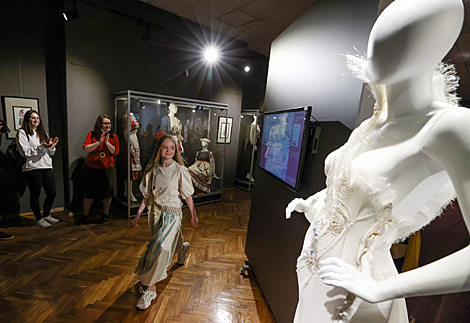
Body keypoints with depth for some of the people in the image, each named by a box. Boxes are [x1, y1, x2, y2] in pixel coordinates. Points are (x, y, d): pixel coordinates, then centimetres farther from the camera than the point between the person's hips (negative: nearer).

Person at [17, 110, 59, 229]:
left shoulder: (43, 133, 19)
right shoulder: (22, 133, 0)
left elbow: (51, 153, 15)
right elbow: (25, 152, -11)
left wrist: (51, 146, -5)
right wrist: (41, 146, -20)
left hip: (47, 167, 6)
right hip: (33, 169, -5)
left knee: (52, 193, 8)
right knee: (35, 195, 4)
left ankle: (46, 215, 28)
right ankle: (39, 219, 19)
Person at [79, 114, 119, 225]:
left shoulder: (113, 137, 3)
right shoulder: (92, 134, 3)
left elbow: (115, 152, -4)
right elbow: (86, 148, -7)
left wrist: (107, 142, -15)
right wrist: (99, 142, -17)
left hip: (107, 168, 0)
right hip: (92, 168, 0)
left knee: (107, 192, 7)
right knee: (90, 192, 8)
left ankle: (105, 213, 27)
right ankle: (84, 214, 26)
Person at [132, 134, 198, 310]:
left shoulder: (180, 170, -14)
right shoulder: (153, 169, -2)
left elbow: (187, 195, -7)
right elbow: (147, 194, 6)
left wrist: (193, 215, -1)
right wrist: (139, 213, 6)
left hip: (171, 212, -5)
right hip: (155, 211, 5)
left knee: (160, 247, -5)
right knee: (170, 241, 23)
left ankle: (150, 289, 14)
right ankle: (183, 247, 58)